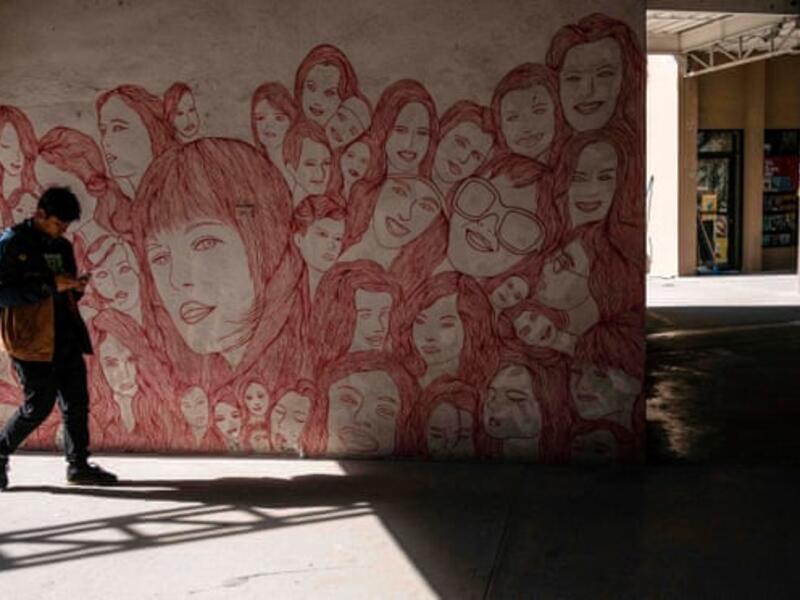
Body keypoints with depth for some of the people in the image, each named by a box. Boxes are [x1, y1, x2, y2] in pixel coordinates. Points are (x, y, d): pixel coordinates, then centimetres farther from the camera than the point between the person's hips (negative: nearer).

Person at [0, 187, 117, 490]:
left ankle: (78, 465, 16)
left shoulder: (62, 247, 14)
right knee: (38, 406, -2)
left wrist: (75, 288, 1)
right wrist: (50, 285, -21)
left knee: (76, 402, 7)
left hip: (66, 337, 7)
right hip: (32, 340, -7)